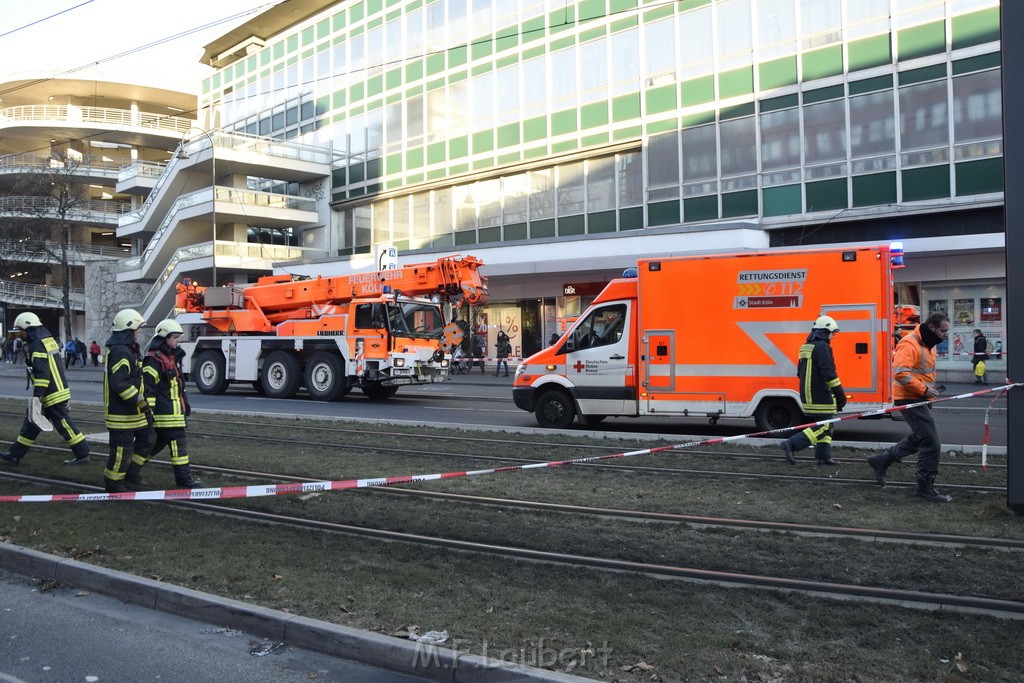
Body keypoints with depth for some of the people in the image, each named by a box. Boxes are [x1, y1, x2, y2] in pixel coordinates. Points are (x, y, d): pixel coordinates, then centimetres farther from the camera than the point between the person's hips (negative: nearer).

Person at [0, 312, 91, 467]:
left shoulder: (37, 346, -16)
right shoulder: (49, 340, 14)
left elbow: (42, 373, -23)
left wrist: (37, 395, -23)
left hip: (52, 396, -10)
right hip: (60, 390, 10)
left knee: (64, 425, -3)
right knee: (31, 422, 14)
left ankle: (82, 455, 3)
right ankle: (15, 454, 20)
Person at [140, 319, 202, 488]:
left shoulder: (172, 357, 18)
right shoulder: (154, 359, -14)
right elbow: (147, 386, -18)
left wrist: (185, 402, 28)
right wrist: (149, 410, -21)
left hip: (174, 409, 10)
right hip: (164, 410, -10)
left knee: (158, 442, 16)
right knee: (178, 443, -8)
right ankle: (184, 477, -2)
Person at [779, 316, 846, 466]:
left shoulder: (806, 347, 16)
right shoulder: (822, 347, -14)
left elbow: (800, 373, 22)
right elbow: (828, 373, -20)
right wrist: (840, 393, -15)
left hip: (808, 396, 10)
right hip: (821, 397, -10)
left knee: (824, 426, 16)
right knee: (823, 427, -6)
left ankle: (823, 456, 17)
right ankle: (791, 444, -14)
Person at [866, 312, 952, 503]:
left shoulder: (928, 344, 13)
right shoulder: (910, 344, -20)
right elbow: (900, 373, -29)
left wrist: (929, 390, 12)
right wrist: (924, 389, -24)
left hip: (920, 399, 10)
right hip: (910, 399, -10)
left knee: (919, 438, 21)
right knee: (931, 444, -7)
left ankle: (881, 460, 30)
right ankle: (925, 487, 5)